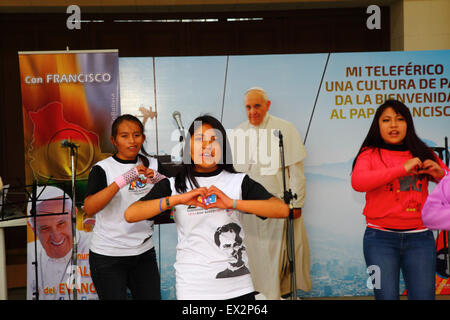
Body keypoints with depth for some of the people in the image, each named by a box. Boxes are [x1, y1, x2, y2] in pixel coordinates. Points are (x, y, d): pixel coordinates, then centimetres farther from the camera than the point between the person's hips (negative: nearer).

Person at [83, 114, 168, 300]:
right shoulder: (103, 169, -7)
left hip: (144, 251, 4)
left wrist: (158, 178, -20)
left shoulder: (152, 165, 5)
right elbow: (89, 208, -21)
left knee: (152, 296, 8)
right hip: (108, 256, -3)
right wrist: (123, 180, -30)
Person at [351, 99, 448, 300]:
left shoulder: (423, 154, 11)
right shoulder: (370, 154, 4)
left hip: (419, 238, 2)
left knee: (423, 295, 1)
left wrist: (440, 174, -8)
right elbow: (357, 182, -16)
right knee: (386, 296, -2)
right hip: (381, 238, -2)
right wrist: (402, 169, -18)